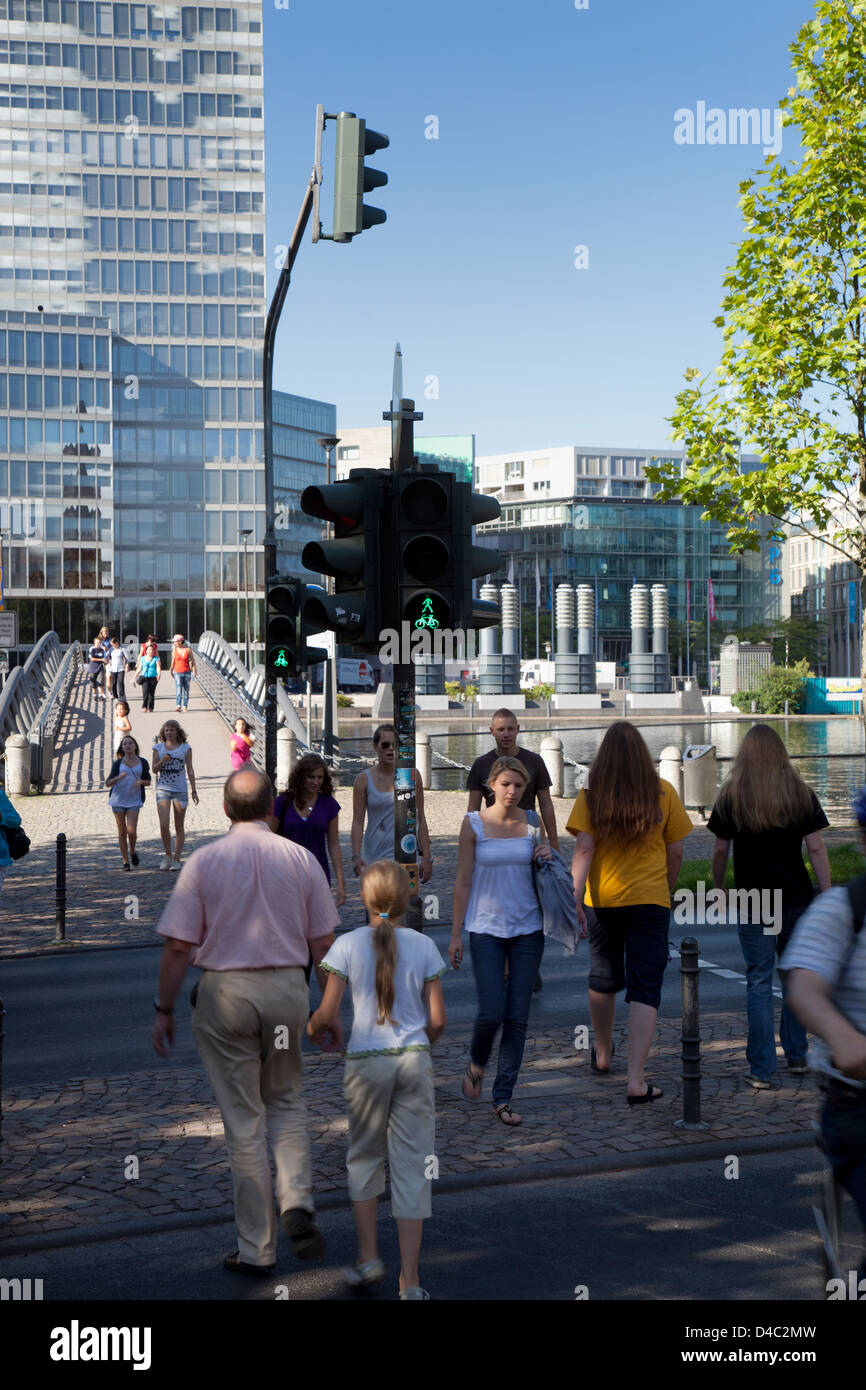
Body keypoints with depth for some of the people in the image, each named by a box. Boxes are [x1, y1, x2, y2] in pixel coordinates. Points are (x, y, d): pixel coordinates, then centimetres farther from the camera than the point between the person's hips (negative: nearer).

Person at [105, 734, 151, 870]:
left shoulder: (143, 762, 6)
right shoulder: (117, 763, 4)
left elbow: (148, 782, 12)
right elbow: (108, 783, 1)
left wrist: (140, 782, -11)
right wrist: (118, 777, -19)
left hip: (134, 801, -1)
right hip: (118, 799, 1)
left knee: (132, 831, -13)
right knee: (122, 832, 3)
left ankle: (132, 851, 18)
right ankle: (125, 861, 14)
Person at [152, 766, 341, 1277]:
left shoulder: (204, 861, -4)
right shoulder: (301, 858, 1)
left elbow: (178, 946, -6)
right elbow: (324, 943, 2)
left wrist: (165, 1009, 4)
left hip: (225, 991, -1)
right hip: (288, 987, 2)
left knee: (244, 1118, 7)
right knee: (286, 1100, 21)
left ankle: (257, 1248, 13)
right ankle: (297, 1203, 0)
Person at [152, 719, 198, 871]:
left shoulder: (185, 748, 4)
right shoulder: (158, 747, 7)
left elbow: (190, 770, 6)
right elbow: (155, 769, 6)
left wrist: (194, 791, 3)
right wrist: (162, 761, -14)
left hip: (180, 790, 0)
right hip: (163, 789, 0)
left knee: (179, 827, 4)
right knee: (163, 825, -11)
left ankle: (177, 859, 10)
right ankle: (168, 855, 8)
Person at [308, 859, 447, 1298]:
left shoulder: (347, 945, -5)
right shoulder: (423, 947, -1)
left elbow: (327, 1016, -8)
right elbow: (437, 1021, 0)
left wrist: (312, 1029, 15)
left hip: (365, 1061, -1)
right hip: (414, 1061, 1)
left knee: (364, 1158, 20)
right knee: (412, 1165, 6)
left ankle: (368, 1257, 20)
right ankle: (409, 1281, 8)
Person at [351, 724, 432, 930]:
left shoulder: (412, 775, 4)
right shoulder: (364, 779, 2)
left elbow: (420, 818, 7)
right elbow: (358, 822, -1)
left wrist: (427, 857, 3)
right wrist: (356, 855, -13)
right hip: (375, 857, 1)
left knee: (412, 918, -10)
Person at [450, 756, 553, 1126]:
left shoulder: (534, 824, 5)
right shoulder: (473, 824, -3)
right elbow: (463, 882, -1)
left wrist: (549, 856, -4)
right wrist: (455, 933, -2)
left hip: (528, 929, 2)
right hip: (486, 928, -2)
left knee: (517, 1018, 1)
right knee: (491, 1012, -10)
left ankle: (503, 1098, 10)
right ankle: (476, 1065, 23)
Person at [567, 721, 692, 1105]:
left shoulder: (591, 796, -5)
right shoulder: (663, 793, -3)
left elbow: (584, 849, -12)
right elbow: (675, 852, 2)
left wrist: (574, 896, -12)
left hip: (604, 900, 1)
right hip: (650, 900, -1)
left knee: (603, 979, 20)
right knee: (645, 987, -1)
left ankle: (602, 1055, 40)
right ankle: (637, 1081, -9)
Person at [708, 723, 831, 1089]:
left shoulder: (731, 795, -3)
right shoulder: (801, 793, 0)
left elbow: (720, 850, 1)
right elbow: (816, 849, -3)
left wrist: (718, 889, 15)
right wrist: (827, 897, 1)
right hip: (796, 899, 2)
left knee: (759, 982, 2)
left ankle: (762, 1069, 3)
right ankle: (797, 1057, 25)